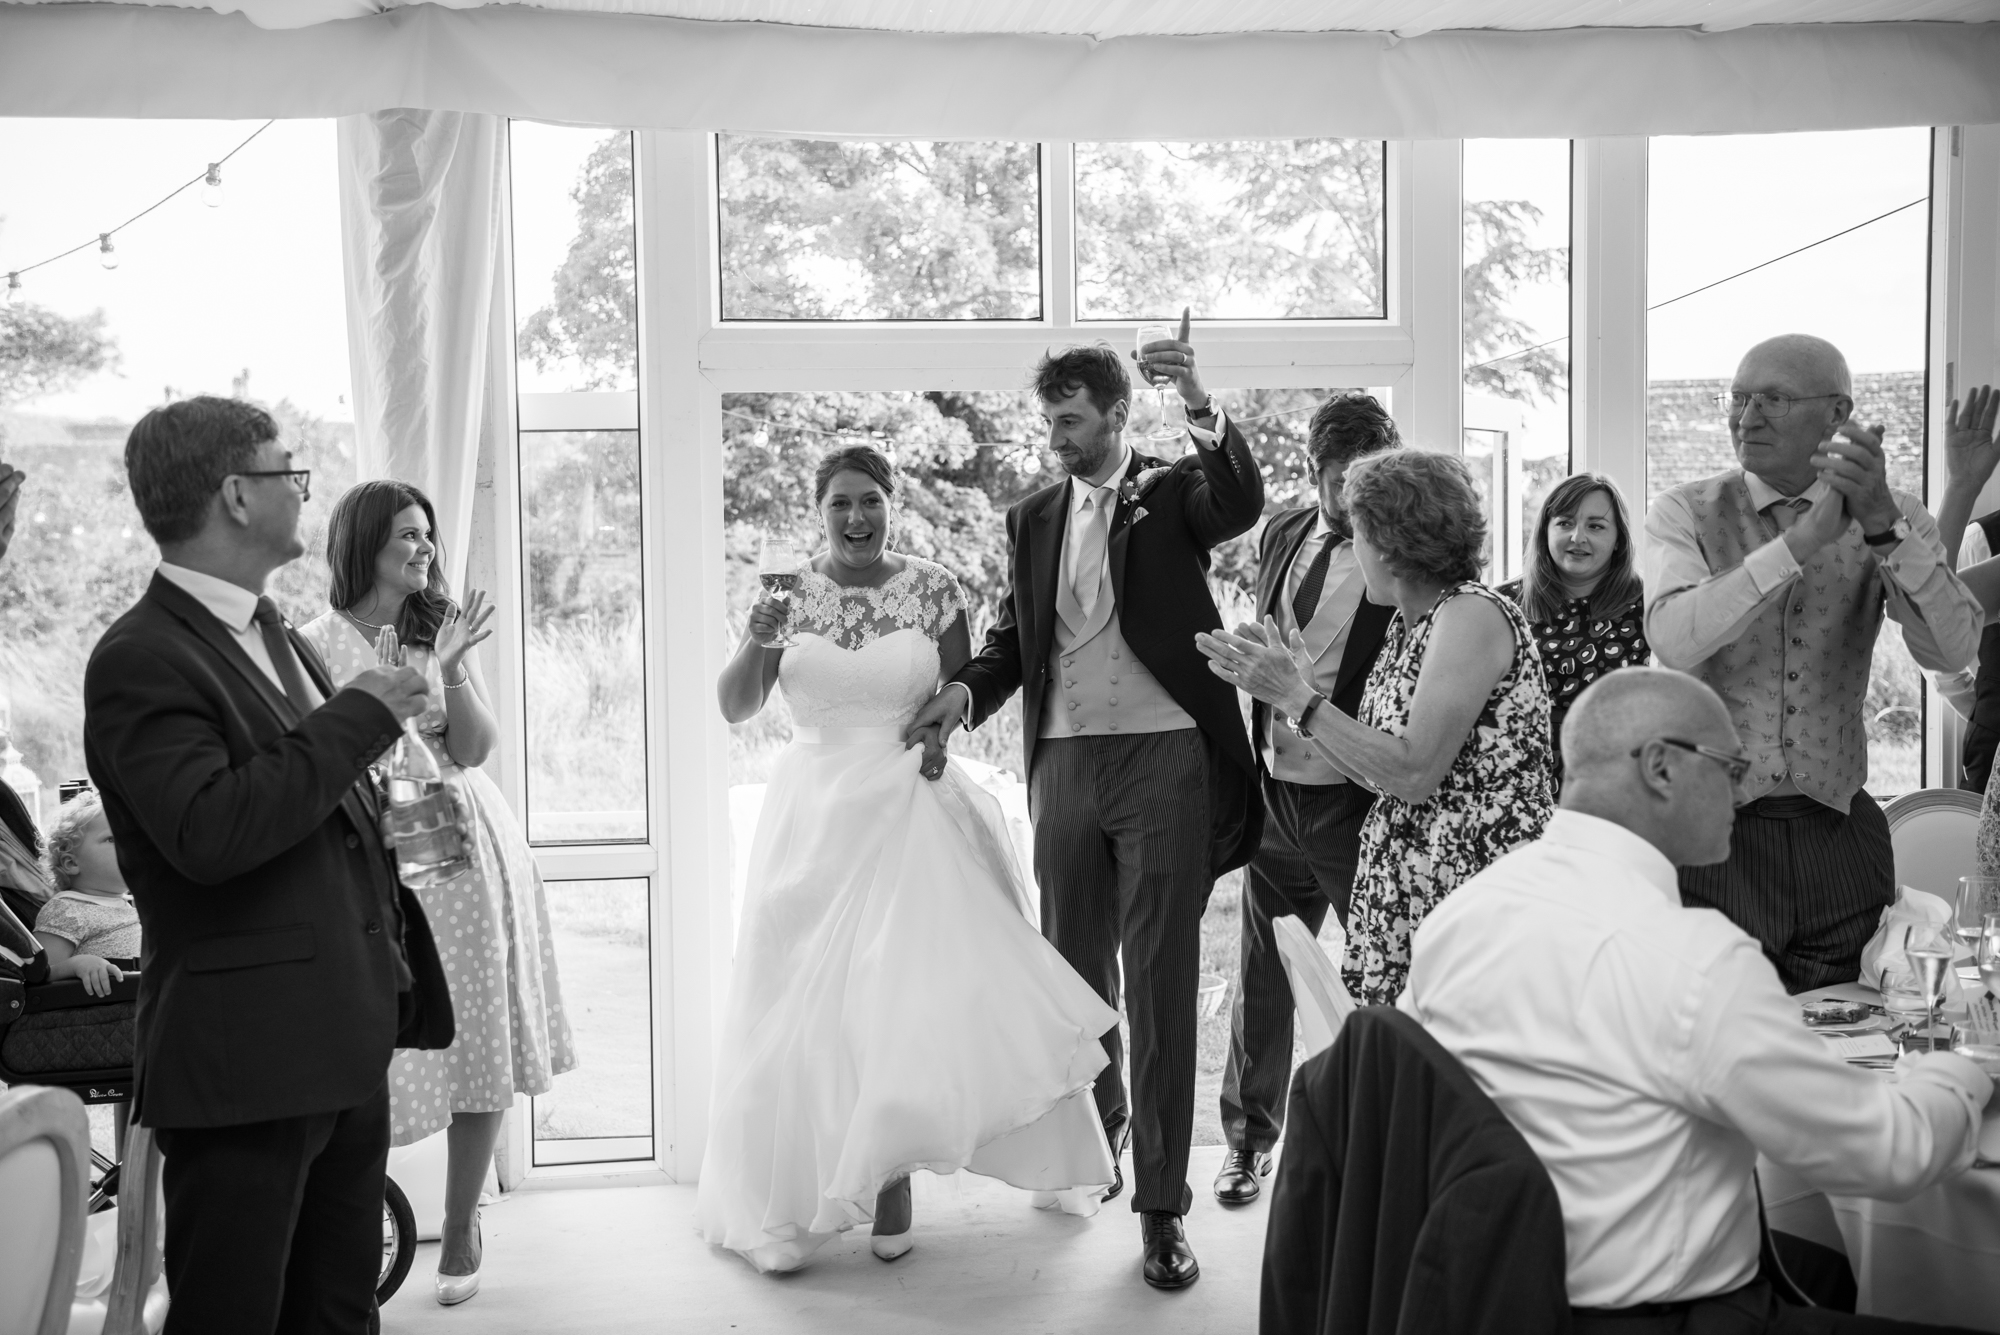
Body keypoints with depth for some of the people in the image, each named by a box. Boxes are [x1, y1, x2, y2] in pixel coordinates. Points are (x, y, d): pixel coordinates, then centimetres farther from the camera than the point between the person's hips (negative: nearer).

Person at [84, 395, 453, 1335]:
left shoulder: (275, 634, 15)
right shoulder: (141, 659, -14)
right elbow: (209, 832, -27)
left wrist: (388, 819, 8)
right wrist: (360, 716, -19)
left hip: (349, 1042, 9)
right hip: (246, 1064, -9)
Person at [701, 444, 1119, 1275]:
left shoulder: (933, 590, 0)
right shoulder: (791, 595, 2)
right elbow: (735, 709, -1)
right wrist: (756, 641, -18)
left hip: (914, 815, -1)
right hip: (816, 819, 1)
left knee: (910, 994, -4)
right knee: (810, 1004, 5)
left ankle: (888, 1175, 14)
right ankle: (799, 1191, 19)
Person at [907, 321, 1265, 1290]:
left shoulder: (1173, 491, 2)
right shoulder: (1033, 518, 13)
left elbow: (1243, 504, -19)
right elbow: (1013, 635, 14)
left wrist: (1199, 407, -33)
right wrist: (963, 692, -5)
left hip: (1164, 759, -4)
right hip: (1065, 765, 4)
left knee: (1160, 985, -3)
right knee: (1075, 969, 15)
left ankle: (1161, 1205, 4)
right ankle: (1098, 1127, 40)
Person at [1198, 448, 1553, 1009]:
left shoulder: (1474, 614, -13)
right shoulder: (1408, 624, 13)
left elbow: (1414, 773, -20)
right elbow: (1377, 771, 11)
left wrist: (1297, 696, -16)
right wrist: (1285, 682, 9)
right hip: (1397, 896, 8)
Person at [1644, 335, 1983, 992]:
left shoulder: (1892, 516, 5)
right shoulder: (1686, 512, -1)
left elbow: (1952, 651, -11)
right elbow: (1674, 640, -20)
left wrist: (1883, 524, -23)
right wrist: (1804, 538, -24)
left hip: (1838, 836, 2)